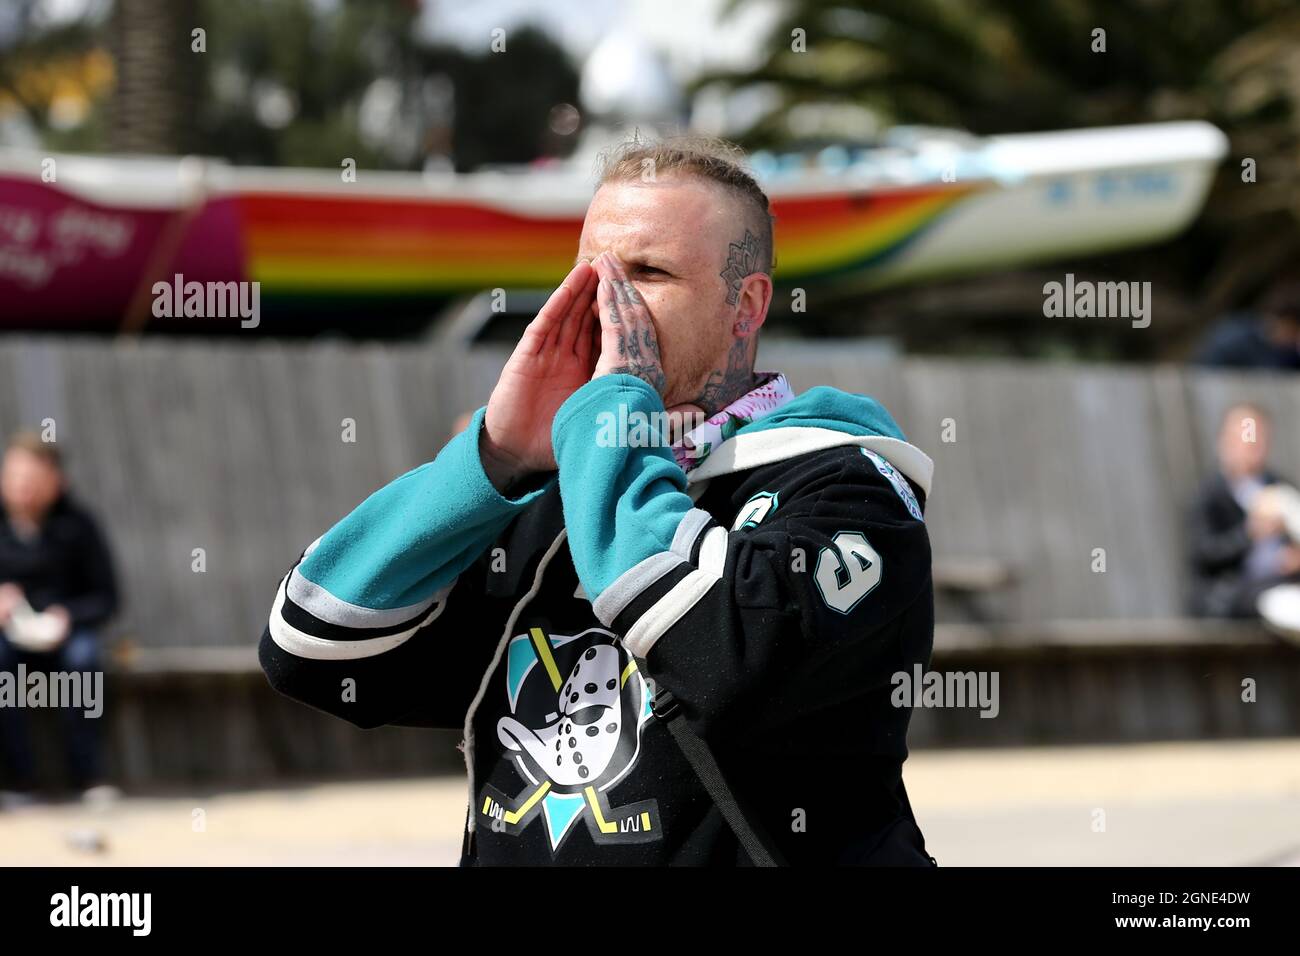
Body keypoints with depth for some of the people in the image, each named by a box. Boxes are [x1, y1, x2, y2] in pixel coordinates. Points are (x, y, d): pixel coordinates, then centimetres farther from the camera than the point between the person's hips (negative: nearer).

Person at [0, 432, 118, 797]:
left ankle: (89, 775, -24)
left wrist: (68, 616, -19)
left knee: (82, 654, -34)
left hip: (60, 635, 0)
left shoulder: (76, 524, -2)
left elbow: (105, 597, 1)